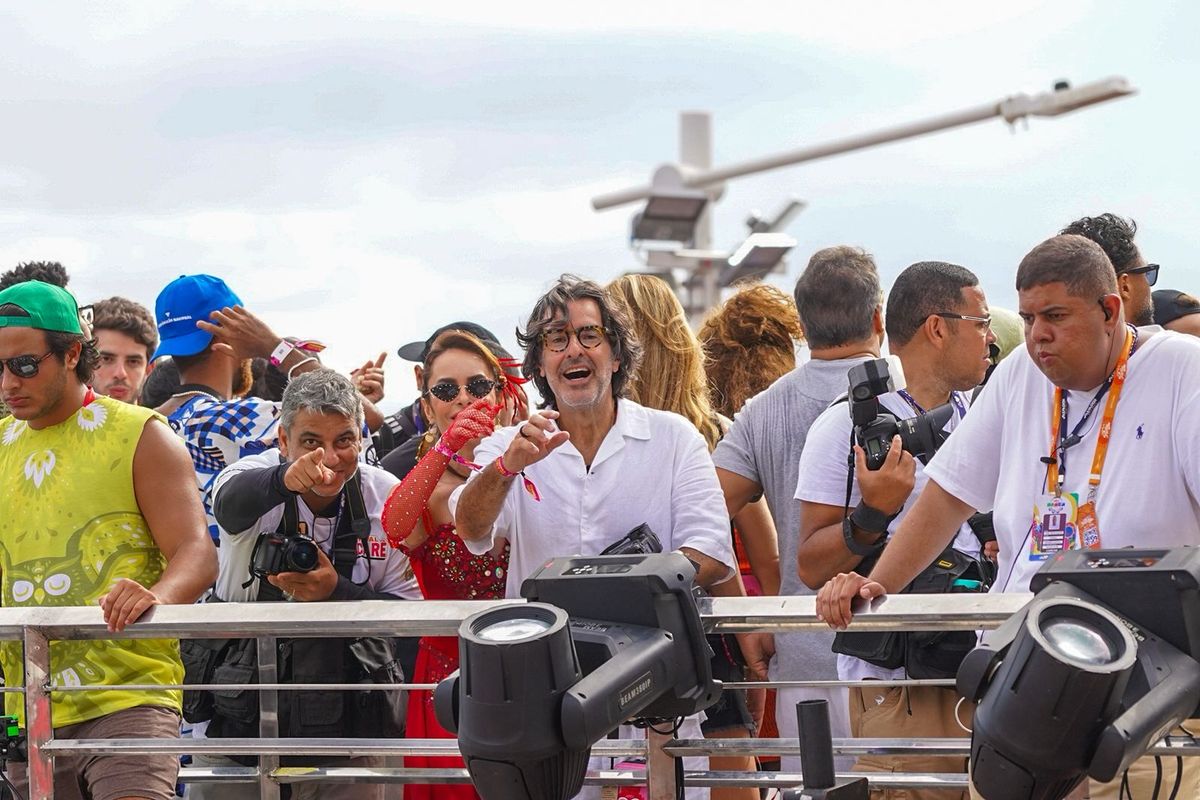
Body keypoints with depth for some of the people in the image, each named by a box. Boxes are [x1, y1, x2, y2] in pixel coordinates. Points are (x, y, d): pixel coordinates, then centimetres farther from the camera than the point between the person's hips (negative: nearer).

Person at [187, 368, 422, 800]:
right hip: (241, 716, -1)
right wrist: (286, 480, -58)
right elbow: (231, 503, -36)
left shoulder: (386, 497, -3)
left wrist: (337, 592, -21)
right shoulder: (254, 474, -10)